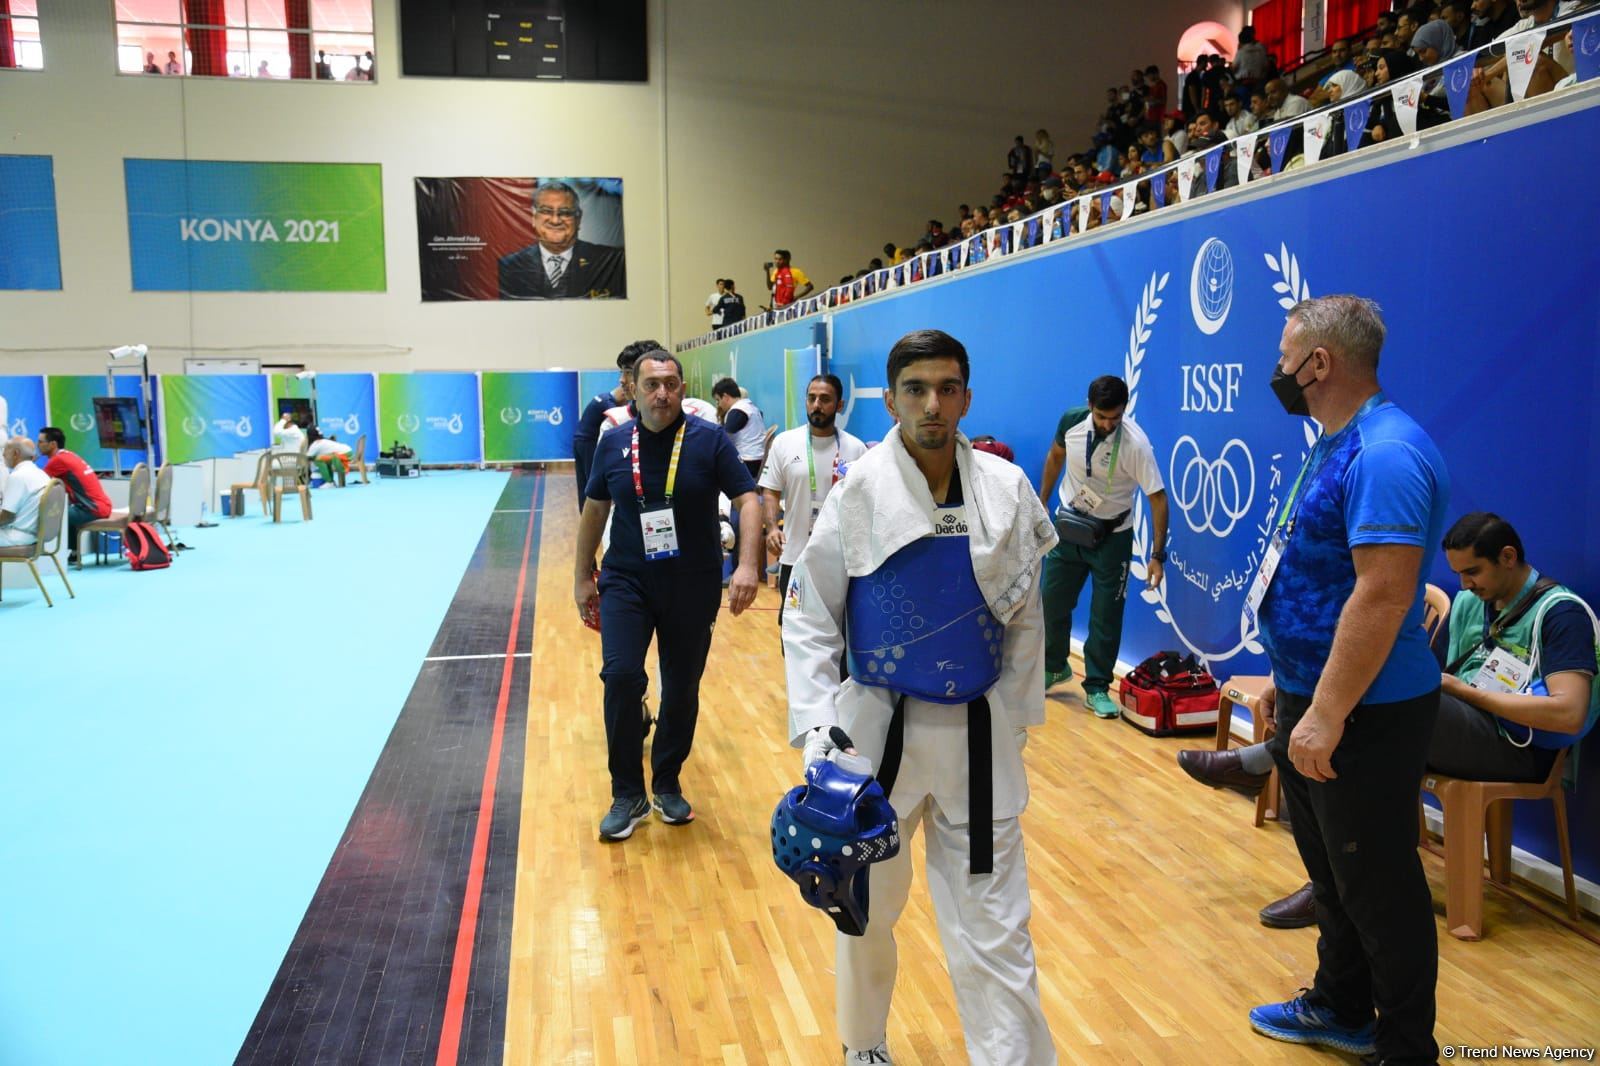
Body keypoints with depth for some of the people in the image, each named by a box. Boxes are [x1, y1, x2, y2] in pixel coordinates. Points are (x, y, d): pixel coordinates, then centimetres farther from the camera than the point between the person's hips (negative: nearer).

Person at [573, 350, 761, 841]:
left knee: (682, 690, 8)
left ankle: (667, 786, 31)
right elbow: (595, 510, 11)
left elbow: (748, 499, -11)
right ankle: (628, 796, 3)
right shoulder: (614, 443, 0)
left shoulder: (710, 440, -7)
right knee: (620, 676, -15)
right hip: (626, 581, 1)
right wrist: (583, 576, 13)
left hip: (693, 587, 0)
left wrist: (747, 565, -25)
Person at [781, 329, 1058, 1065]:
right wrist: (816, 723, -12)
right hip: (876, 725, 0)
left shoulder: (1006, 489, -3)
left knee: (993, 925, 3)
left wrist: (1013, 716, 8)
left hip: (977, 733, 1)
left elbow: (1024, 618, 7)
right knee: (866, 906, 16)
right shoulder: (860, 488, -9)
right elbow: (808, 615, -5)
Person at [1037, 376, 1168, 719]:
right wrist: (1042, 502, 11)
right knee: (1051, 600, 10)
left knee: (1106, 614, 0)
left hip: (1112, 536, -3)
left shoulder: (1136, 444, -26)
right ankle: (1055, 667, 33)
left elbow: (1158, 498, -23)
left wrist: (1157, 555, -26)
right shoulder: (1071, 421, -14)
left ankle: (1097, 688, 14)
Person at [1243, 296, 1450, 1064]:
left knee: (1378, 888, 5)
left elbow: (1384, 594, -28)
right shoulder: (1336, 446, 11)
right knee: (1332, 874, 22)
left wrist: (1325, 716, -26)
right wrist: (1288, 682, 19)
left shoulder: (1384, 455, -22)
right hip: (1312, 701, 10)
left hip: (1363, 717, -10)